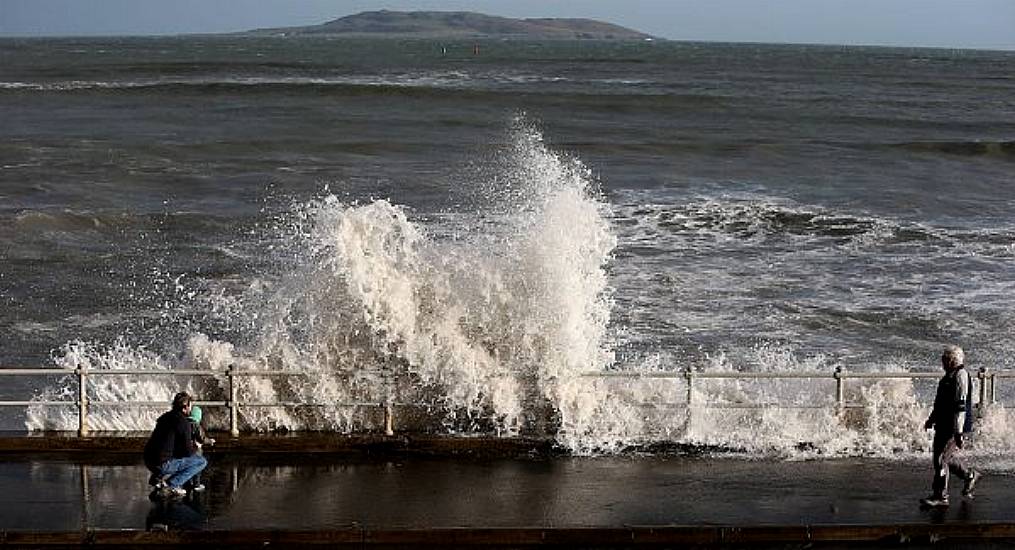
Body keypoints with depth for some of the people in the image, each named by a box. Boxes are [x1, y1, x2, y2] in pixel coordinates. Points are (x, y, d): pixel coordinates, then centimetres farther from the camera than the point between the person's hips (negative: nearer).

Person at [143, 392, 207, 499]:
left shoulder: (166, 417, 15)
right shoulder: (184, 422, -10)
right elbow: (187, 452, -9)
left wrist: (189, 442, 25)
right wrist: (195, 447, 13)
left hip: (149, 461, 8)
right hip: (163, 464, -8)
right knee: (202, 461, 1)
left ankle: (157, 476, 15)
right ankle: (171, 485, -8)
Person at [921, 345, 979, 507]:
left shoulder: (961, 375, -16)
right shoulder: (949, 376, 14)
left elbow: (961, 405, -21)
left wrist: (958, 432, -24)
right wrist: (932, 419, 32)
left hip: (953, 426, -10)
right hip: (943, 424, 10)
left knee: (942, 459, -7)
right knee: (947, 457, 16)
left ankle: (940, 496, 0)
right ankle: (970, 476, 35)